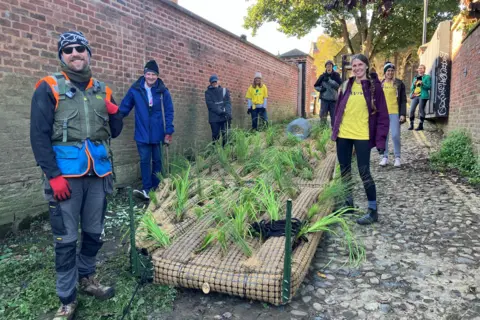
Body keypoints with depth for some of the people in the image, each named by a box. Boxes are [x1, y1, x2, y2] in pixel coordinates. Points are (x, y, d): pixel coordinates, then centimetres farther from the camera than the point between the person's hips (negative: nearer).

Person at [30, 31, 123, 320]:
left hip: (99, 172, 4)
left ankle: (86, 277, 38)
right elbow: (39, 135, -7)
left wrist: (114, 112, -5)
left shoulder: (102, 89, 13)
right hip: (66, 174, -4)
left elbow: (115, 132, 16)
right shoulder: (49, 88, -1)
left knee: (95, 232, 13)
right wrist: (53, 175, -14)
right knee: (66, 239, 3)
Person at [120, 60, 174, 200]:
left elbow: (169, 112, -4)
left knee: (157, 160, 12)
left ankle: (156, 188, 25)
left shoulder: (163, 91, -5)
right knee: (145, 161, 2)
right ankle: (147, 189, 8)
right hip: (142, 134, 0)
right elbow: (124, 107, 1)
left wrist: (168, 132, -8)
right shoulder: (135, 90, -5)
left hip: (158, 134, 0)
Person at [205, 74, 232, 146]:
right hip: (214, 118, -1)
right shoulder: (208, 92, 8)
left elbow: (228, 102, 3)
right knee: (215, 136, -2)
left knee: (226, 135, -2)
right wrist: (220, 111, -17)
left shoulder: (224, 90, 14)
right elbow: (210, 105, -5)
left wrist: (228, 112, -16)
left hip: (225, 117, 2)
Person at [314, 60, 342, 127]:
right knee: (323, 116, 1)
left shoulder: (336, 75, 3)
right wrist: (320, 89, -6)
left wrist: (329, 80, -19)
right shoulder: (323, 76, 7)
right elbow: (316, 86, 15)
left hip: (334, 99, -1)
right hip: (324, 99, 1)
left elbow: (340, 85, -11)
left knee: (334, 116, 2)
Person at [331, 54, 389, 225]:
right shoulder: (346, 85, 9)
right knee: (345, 171, 12)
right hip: (343, 135, 5)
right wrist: (335, 130, 9)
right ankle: (348, 203, 29)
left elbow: (382, 115, -4)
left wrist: (380, 140, -11)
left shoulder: (374, 86, -2)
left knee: (364, 173, -5)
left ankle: (373, 210, 7)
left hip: (362, 136, -5)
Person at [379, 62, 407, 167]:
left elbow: (403, 100, 1)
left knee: (395, 135, -6)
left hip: (395, 113, -3)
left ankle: (397, 157, 9)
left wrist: (403, 114, -7)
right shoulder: (380, 84, 9)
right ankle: (385, 157, 15)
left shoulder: (399, 83, 2)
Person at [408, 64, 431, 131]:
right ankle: (411, 125, 5)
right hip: (415, 96, 5)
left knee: (421, 110, -5)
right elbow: (411, 88, 18)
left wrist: (422, 84, -17)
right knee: (412, 110, -4)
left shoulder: (427, 77, 6)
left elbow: (429, 87, -3)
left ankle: (421, 125, 2)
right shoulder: (415, 77, 20)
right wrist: (414, 84, -3)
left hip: (422, 96, -4)